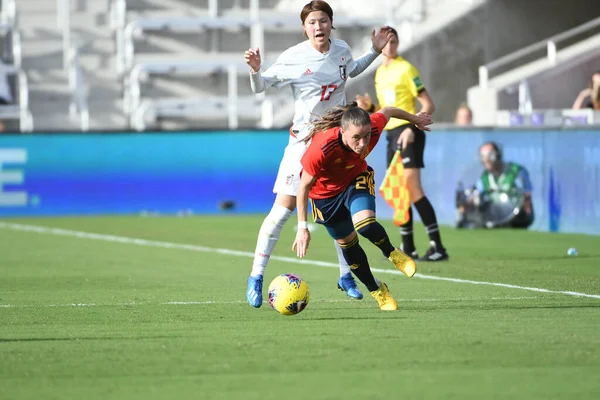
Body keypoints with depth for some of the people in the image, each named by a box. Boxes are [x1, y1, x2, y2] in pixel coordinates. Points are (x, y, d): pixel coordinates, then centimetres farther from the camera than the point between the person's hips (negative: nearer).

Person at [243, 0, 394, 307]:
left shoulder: (341, 50, -1)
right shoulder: (293, 57, -16)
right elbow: (260, 86, -7)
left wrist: (375, 51, 14)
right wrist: (255, 70, -28)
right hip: (304, 139, -5)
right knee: (285, 206, -12)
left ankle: (345, 276, 25)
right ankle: (256, 278, -7)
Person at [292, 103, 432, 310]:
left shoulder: (372, 129, -32)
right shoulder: (320, 149, -41)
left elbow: (386, 112, -7)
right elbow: (304, 187, -28)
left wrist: (415, 119, 13)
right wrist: (302, 227, -29)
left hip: (357, 179, 1)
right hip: (325, 191, -1)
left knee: (365, 224, -27)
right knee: (347, 243, 8)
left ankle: (392, 254, 3)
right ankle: (377, 291, 27)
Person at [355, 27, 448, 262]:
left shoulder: (405, 69, -8)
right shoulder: (380, 73, 16)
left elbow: (428, 105, -11)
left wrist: (412, 128, -23)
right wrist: (369, 107, 5)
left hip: (408, 133, -8)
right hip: (391, 134, 8)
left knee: (413, 189, -17)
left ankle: (437, 247, -18)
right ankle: (408, 248, 15)